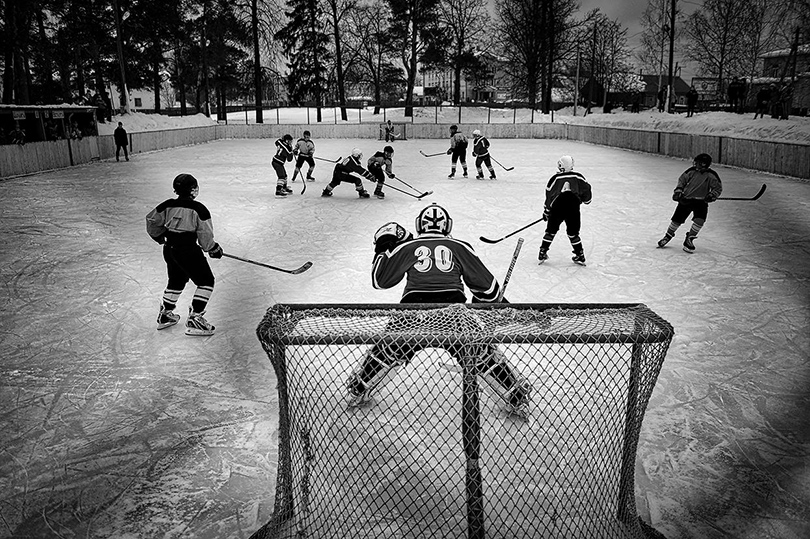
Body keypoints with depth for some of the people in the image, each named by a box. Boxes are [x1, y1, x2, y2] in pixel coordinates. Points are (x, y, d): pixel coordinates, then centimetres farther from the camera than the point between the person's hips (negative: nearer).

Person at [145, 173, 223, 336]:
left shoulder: (168, 205, 3)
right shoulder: (198, 208, -13)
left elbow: (152, 221, 13)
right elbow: (205, 235, -10)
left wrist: (160, 237, 30)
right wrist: (214, 249, 7)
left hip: (169, 249, 7)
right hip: (188, 250, -7)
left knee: (176, 281, 26)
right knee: (206, 281, 5)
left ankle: (165, 315, 33)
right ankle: (194, 319, -1)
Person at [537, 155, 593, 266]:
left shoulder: (555, 178, 6)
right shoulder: (578, 177, 6)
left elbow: (548, 195, 8)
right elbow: (586, 188, 11)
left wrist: (546, 211, 16)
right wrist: (586, 200, 32)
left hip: (557, 207, -1)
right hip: (573, 208, 1)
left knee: (551, 231, 13)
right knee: (573, 233, 14)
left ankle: (542, 253, 13)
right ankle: (580, 256, 16)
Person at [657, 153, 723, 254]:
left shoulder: (711, 176, -4)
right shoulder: (691, 171, 1)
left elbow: (718, 187, 2)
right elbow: (682, 180, 12)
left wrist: (712, 195, -15)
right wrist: (678, 190, -2)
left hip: (701, 201, -1)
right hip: (686, 199, 2)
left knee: (700, 219, -21)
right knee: (677, 218, 2)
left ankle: (689, 239, -5)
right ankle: (668, 236, 27)